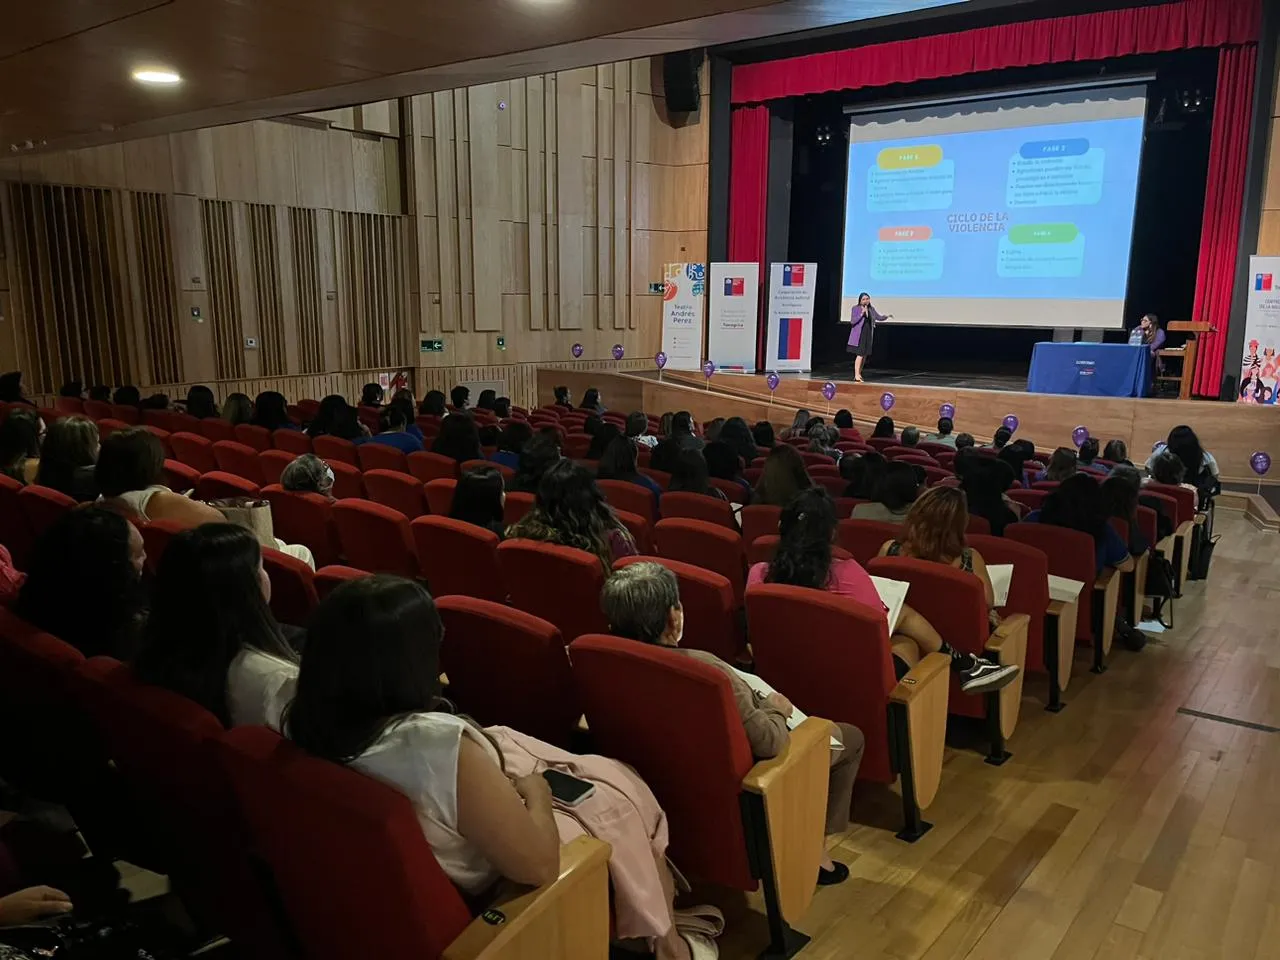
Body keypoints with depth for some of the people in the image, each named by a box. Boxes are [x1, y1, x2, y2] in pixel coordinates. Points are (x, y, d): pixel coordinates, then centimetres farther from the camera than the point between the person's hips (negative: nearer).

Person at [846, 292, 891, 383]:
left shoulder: (871, 309, 11)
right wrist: (861, 314, -20)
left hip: (868, 335, 6)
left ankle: (859, 374, 18)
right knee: (860, 354, -13)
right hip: (859, 335, -6)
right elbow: (852, 321, -12)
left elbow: (879, 318, 15)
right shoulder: (856, 309, -4)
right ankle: (856, 377, -15)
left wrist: (887, 316, -4)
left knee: (865, 355, 8)